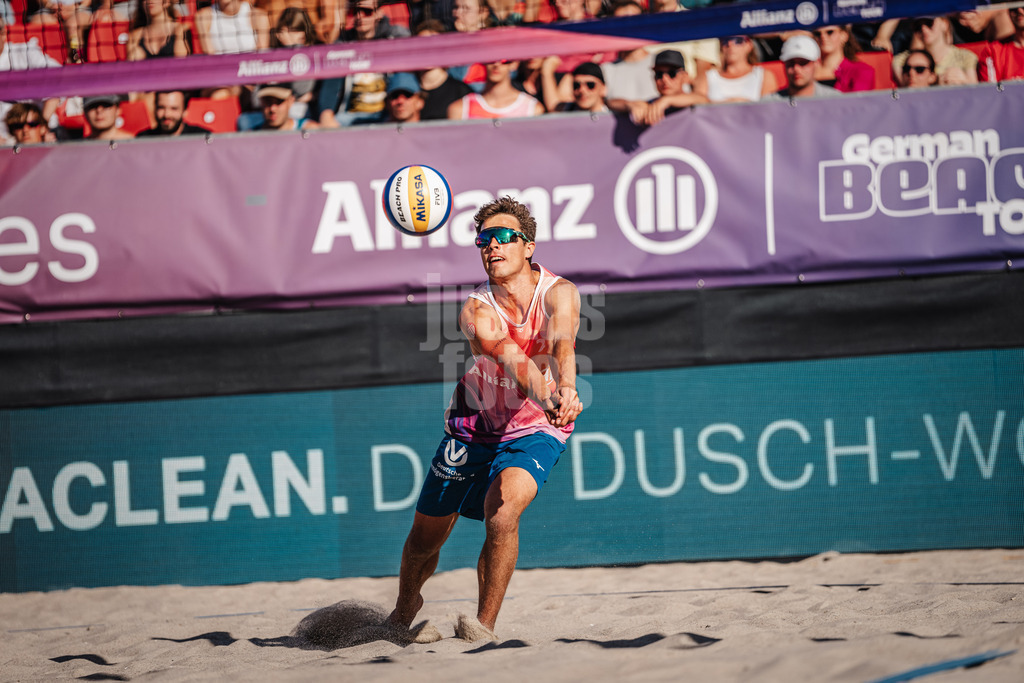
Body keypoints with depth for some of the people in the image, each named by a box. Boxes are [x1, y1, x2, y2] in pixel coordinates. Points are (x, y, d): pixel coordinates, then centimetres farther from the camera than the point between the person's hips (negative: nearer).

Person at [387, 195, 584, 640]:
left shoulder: (558, 292, -18)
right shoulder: (476, 311, -21)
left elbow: (561, 343, -39)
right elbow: (507, 353, -42)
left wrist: (565, 388, -61)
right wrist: (541, 393, -62)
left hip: (535, 431, -2)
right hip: (473, 428, 2)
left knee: (502, 509, -30)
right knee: (425, 538, 9)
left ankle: (485, 625, -18)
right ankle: (404, 611, 41)